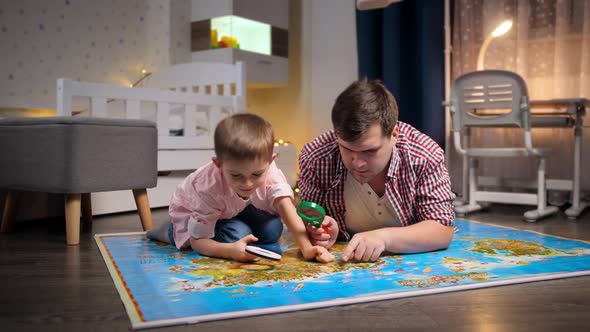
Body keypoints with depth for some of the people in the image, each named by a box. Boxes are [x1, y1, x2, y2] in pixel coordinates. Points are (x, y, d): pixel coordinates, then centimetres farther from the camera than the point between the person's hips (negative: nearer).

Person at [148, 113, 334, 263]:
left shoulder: (270, 173, -33)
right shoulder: (210, 190, -41)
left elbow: (287, 209, -37)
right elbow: (198, 241, -35)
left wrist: (306, 248, -50)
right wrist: (231, 250, -53)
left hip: (236, 210, 4)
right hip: (191, 213, -3)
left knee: (272, 229, -18)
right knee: (237, 234, -29)